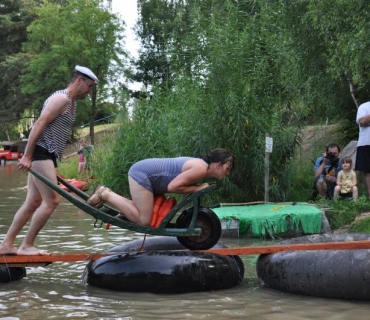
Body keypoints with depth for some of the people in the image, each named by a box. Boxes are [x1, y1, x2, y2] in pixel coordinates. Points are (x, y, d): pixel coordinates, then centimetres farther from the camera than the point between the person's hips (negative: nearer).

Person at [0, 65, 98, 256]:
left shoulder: (70, 103, 20)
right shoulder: (62, 98, -11)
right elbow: (39, 124, -19)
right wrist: (27, 156, -24)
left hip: (47, 156, 10)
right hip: (40, 154, -10)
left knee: (33, 202, 9)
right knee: (52, 200, -12)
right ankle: (26, 246, -6)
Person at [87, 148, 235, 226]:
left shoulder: (200, 164, 12)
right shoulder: (201, 169, -19)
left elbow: (175, 182, 12)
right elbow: (172, 187, -24)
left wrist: (196, 188, 1)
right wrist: (197, 188, -14)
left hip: (143, 171, 10)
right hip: (142, 175, -10)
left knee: (145, 212, 18)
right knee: (143, 220, -14)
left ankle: (108, 195, 15)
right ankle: (106, 195, -7)